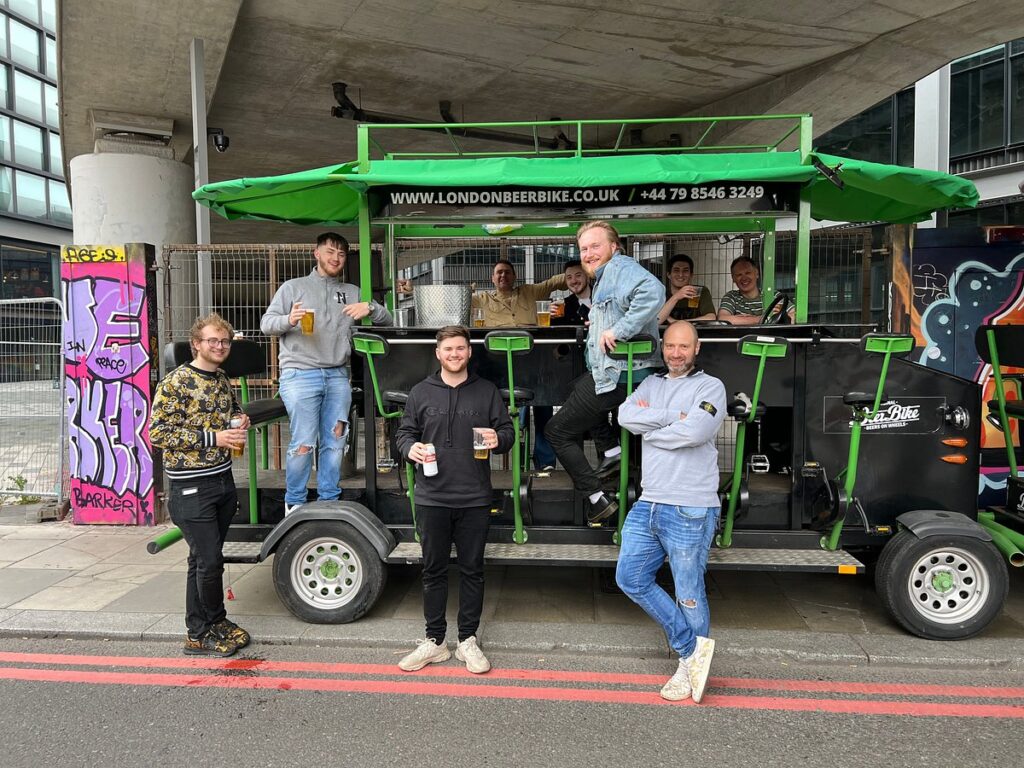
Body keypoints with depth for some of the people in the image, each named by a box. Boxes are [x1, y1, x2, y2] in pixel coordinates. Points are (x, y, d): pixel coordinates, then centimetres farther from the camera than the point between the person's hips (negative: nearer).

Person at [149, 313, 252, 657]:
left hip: (222, 480, 7)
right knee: (210, 560, -4)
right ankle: (214, 624, 16)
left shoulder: (222, 380, 12)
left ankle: (200, 632, 24)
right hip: (191, 487, -7)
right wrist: (213, 438, -20)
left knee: (203, 559, 14)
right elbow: (158, 432, -16)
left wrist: (239, 422, 6)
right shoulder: (175, 382, -11)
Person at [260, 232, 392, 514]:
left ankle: (330, 501, 19)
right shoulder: (293, 287, 10)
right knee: (304, 442, -7)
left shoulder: (352, 292, 18)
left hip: (338, 376, 4)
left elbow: (386, 320, 16)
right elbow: (266, 323, 5)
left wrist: (370, 307, -7)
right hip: (300, 375, -4)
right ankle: (294, 504, 9)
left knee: (335, 441, 6)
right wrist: (288, 320, -17)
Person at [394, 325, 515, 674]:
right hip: (432, 498, 1)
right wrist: (410, 447, -12)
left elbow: (508, 430, 8)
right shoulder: (421, 393, 6)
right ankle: (434, 641, 24)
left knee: (472, 570, 9)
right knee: (433, 570, 10)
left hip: (474, 500, 0)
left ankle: (468, 640, 23)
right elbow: (404, 432, 10)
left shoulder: (487, 392, 5)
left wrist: (498, 440, -14)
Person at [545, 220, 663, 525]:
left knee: (557, 430, -1)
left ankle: (597, 498, 1)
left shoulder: (620, 267, -12)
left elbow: (652, 292, -32)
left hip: (615, 375, -11)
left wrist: (619, 330, -30)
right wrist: (598, 325, 11)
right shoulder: (606, 276, 21)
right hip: (610, 374, 11)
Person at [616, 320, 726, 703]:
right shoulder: (651, 384, 15)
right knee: (630, 578, 8)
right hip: (648, 505, 7)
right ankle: (691, 648, 19)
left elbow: (696, 431, -21)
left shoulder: (710, 386, -2)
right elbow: (625, 415, -4)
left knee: (689, 595, 3)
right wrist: (674, 416, -12)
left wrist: (650, 429, -6)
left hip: (690, 511, -7)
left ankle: (690, 663, 24)